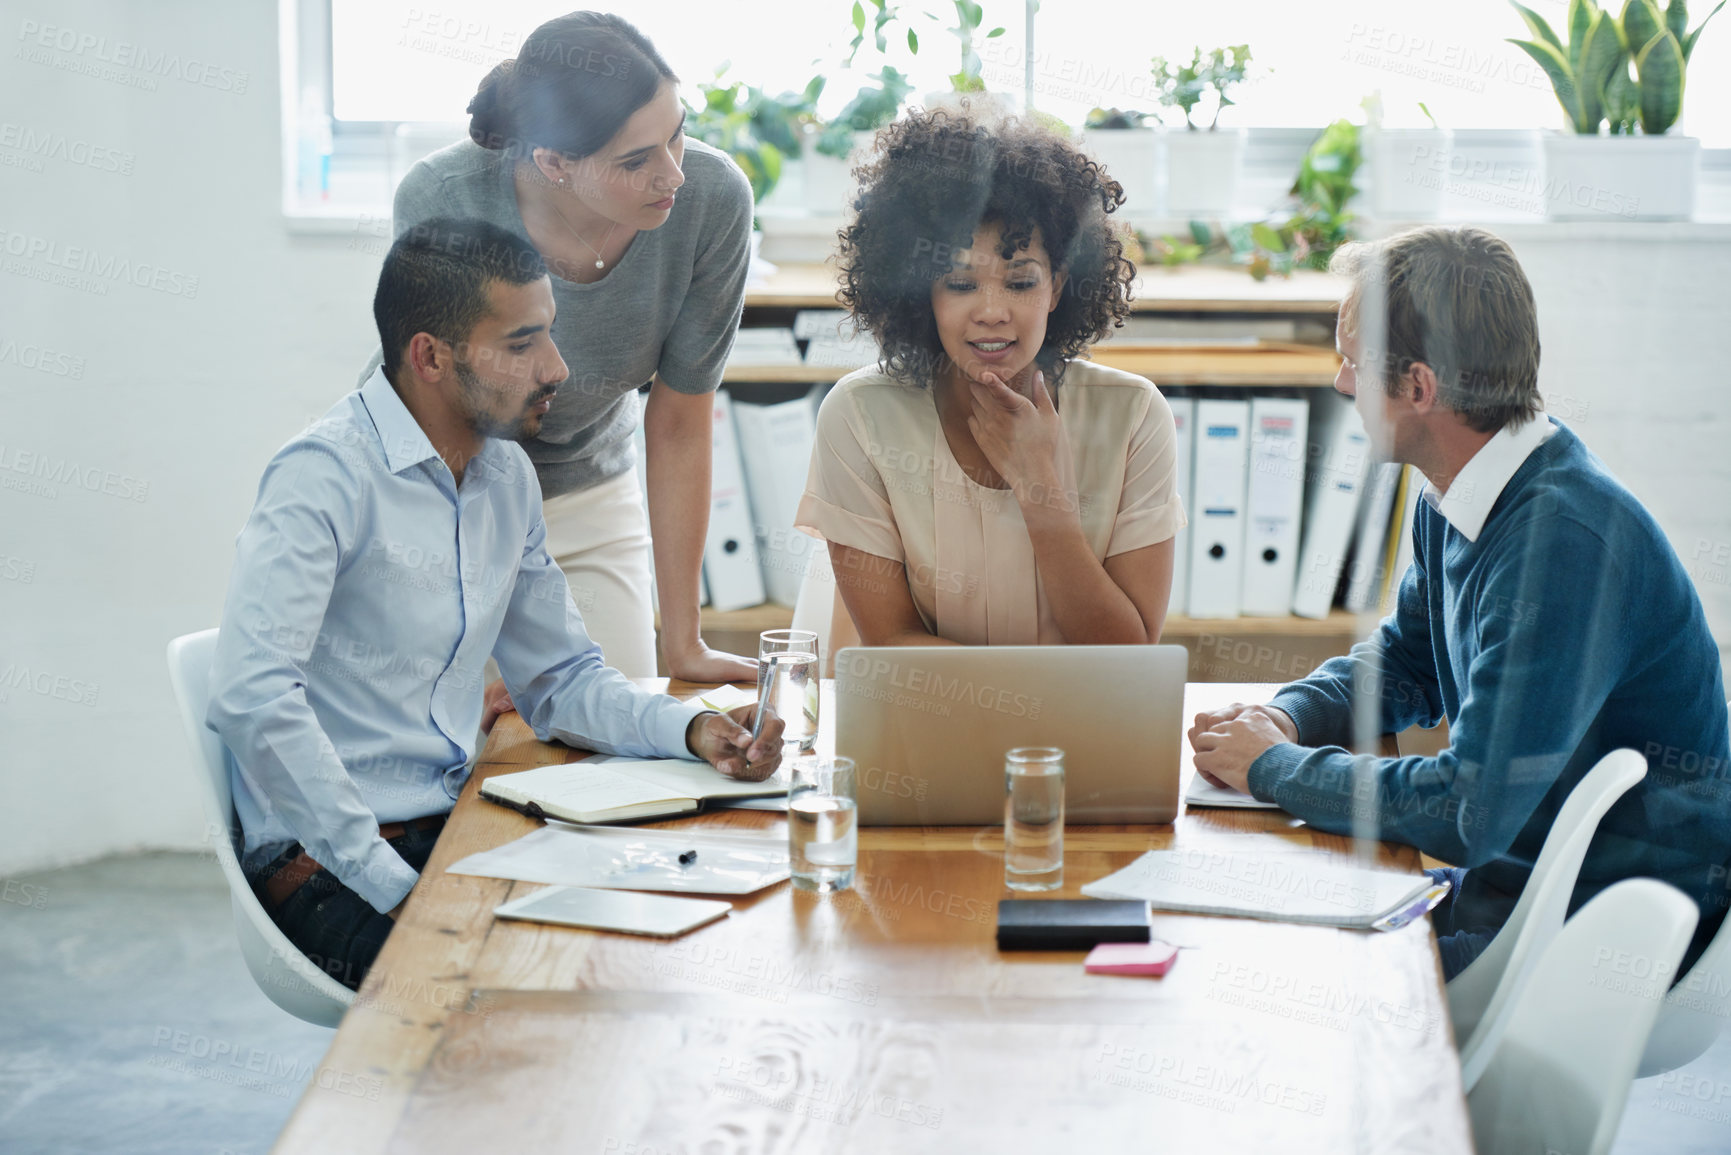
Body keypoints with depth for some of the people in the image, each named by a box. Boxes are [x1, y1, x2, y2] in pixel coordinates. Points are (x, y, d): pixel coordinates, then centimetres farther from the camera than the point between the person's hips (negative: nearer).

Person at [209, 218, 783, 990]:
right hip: (329, 874, -8)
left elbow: (559, 678, 20)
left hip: (457, 832, 8)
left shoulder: (507, 474, 11)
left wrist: (690, 730, 0)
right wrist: (393, 886, -27)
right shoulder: (326, 477, -15)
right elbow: (251, 699, -27)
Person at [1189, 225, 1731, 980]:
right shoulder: (1455, 506, 4)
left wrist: (1275, 768, -14)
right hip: (1509, 877, 9)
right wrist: (1286, 718, 2)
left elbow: (1471, 810, -27)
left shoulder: (1566, 537, -25)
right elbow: (1404, 664, 23)